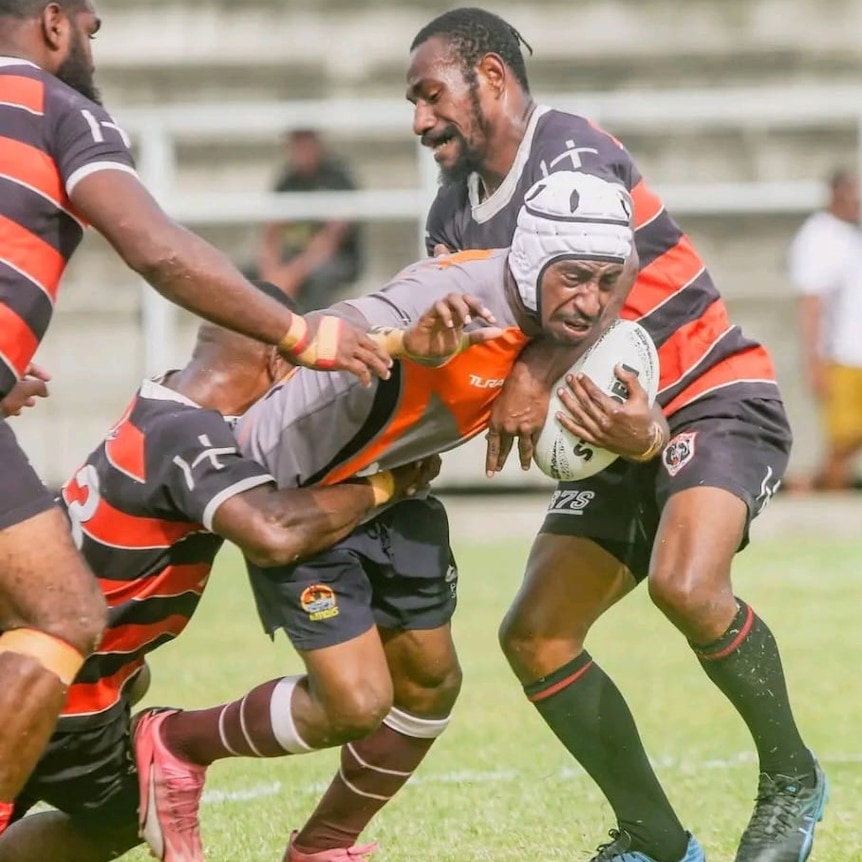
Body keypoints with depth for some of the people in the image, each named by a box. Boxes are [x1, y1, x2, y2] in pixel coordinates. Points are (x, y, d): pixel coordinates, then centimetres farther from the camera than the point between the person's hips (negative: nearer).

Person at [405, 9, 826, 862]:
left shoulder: (570, 152, -18)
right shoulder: (455, 214, 8)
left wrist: (536, 374, -45)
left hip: (716, 402, -9)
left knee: (685, 585, -32)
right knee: (534, 636, -4)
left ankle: (791, 780, -9)